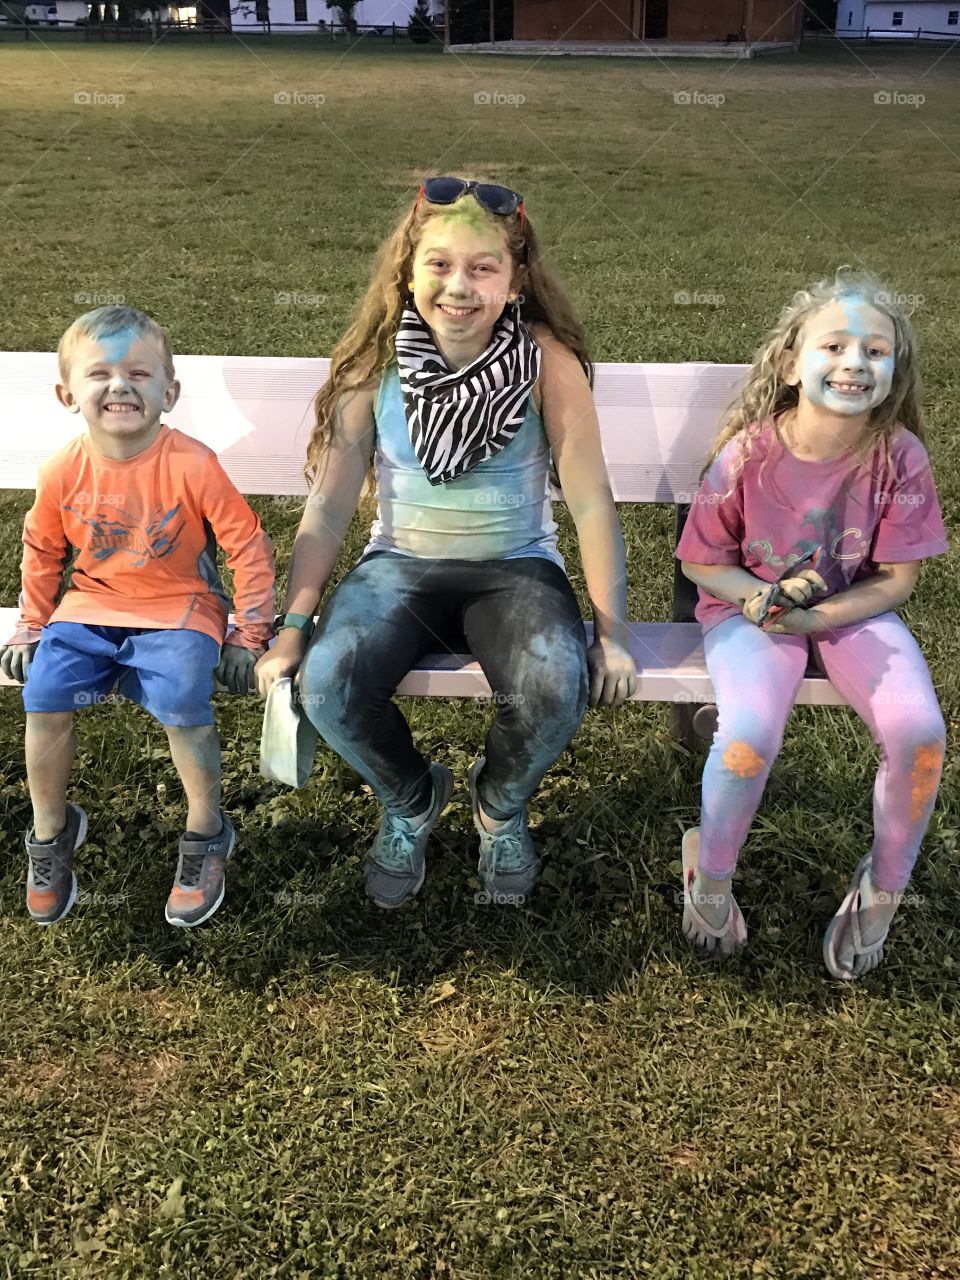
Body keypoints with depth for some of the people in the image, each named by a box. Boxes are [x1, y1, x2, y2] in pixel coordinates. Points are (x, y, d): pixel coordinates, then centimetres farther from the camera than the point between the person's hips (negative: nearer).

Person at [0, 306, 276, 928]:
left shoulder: (193, 464, -16)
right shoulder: (63, 471, -6)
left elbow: (249, 547, -8)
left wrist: (250, 635, -8)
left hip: (179, 608, -3)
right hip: (92, 605, 4)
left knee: (182, 701, -27)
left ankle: (206, 834, 0)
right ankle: (51, 830, 11)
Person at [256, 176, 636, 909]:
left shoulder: (547, 361, -10)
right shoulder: (377, 363, -5)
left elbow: (591, 502, -9)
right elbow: (329, 506, -2)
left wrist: (612, 633, -12)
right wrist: (294, 627, -5)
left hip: (515, 567, -1)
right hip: (401, 566, 2)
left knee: (555, 689, -31)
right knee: (329, 684, -26)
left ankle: (501, 807, 9)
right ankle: (410, 801, 11)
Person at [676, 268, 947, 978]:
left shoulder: (899, 454, -12)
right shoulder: (748, 453, -16)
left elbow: (896, 579, -5)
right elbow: (702, 563, -4)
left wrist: (812, 618, -19)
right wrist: (766, 599, -21)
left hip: (855, 610, 2)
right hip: (749, 606, -2)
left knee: (920, 733, -23)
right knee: (750, 737, -29)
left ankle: (882, 889, 6)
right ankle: (708, 877, 3)